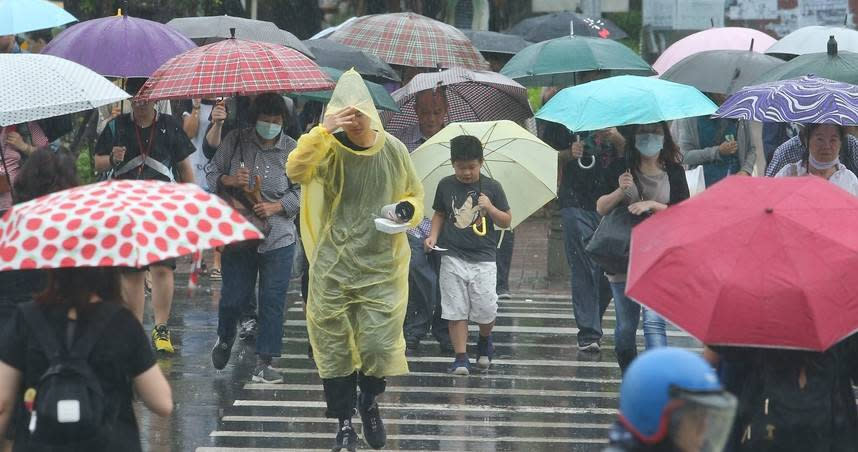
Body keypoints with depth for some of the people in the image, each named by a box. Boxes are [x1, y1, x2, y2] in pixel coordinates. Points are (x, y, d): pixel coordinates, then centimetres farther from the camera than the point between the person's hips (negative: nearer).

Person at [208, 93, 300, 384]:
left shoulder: (293, 150, 0)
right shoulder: (236, 141, 2)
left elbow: (301, 191, 2)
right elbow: (212, 174, 7)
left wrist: (275, 207, -14)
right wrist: (229, 180, -15)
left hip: (277, 237, 0)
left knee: (272, 300, -3)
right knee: (234, 296, 3)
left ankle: (263, 363, 2)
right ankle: (225, 339, 36)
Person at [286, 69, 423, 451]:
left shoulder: (393, 151, 0)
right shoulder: (330, 151, -6)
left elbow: (416, 195, 14)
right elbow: (295, 170, -26)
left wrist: (409, 209, -9)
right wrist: (324, 131, -34)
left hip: (381, 266, 1)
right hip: (332, 266, -1)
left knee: (379, 344, -2)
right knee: (334, 344, 3)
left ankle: (369, 402, 29)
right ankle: (345, 421, 19)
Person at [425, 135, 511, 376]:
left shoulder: (491, 187, 1)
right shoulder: (446, 186, 5)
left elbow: (506, 221, 4)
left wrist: (490, 208, -14)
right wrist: (433, 236, 1)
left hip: (483, 258, -1)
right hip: (453, 256, 1)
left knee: (485, 310, -5)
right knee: (456, 310, -2)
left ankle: (485, 340, 25)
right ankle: (461, 357, 4)